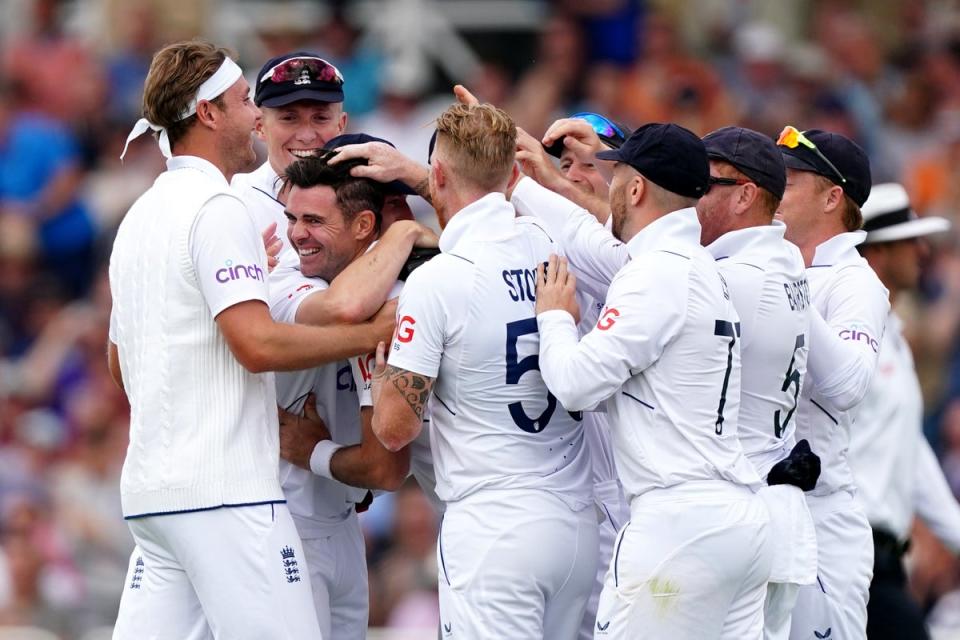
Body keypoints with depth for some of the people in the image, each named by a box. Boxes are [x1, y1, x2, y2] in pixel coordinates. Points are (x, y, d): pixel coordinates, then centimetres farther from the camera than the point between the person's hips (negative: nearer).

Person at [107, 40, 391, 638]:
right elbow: (257, 344, -18)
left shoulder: (140, 215, 20)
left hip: (151, 488, 9)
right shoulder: (218, 208, -9)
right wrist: (374, 333, -9)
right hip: (223, 489, -9)